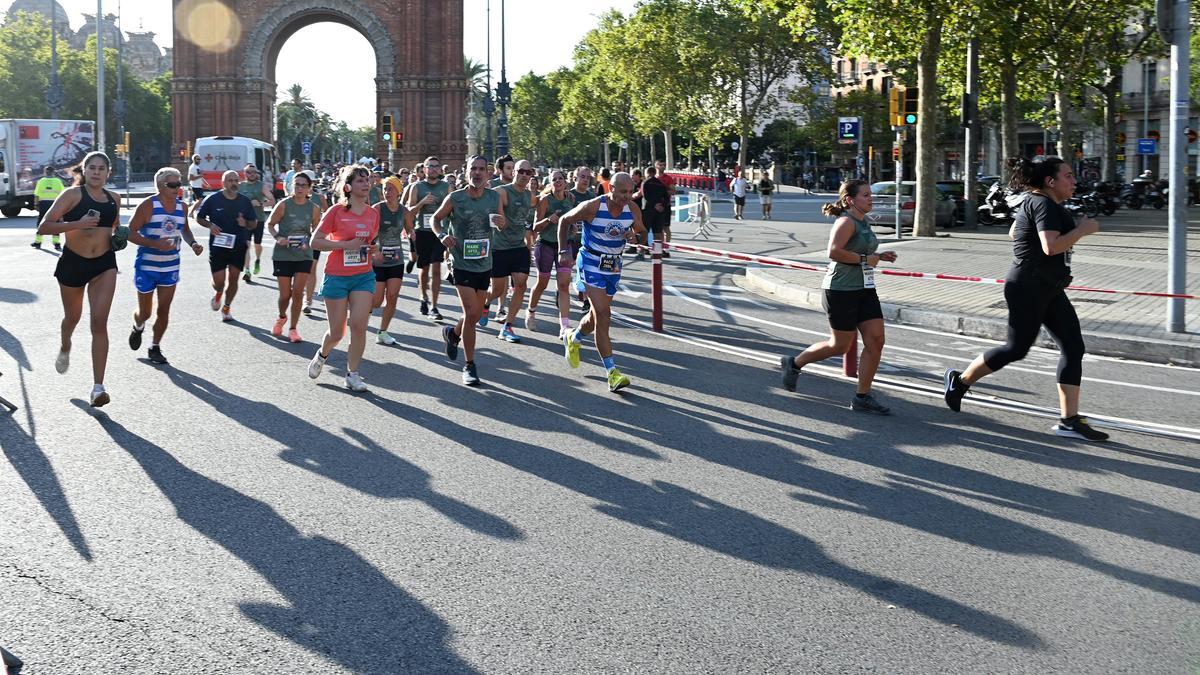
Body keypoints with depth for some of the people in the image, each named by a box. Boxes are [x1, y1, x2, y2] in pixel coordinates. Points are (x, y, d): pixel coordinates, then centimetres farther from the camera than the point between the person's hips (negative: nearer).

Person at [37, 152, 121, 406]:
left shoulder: (114, 198, 5)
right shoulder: (73, 195, -9)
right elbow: (44, 227, -15)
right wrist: (77, 224, -27)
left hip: (104, 264, 2)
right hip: (73, 262, -2)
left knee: (99, 322, -11)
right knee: (73, 317, 19)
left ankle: (98, 388, -13)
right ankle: (65, 347, 56)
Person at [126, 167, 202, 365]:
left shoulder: (182, 207, 3)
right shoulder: (148, 205, -14)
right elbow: (131, 233, -15)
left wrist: (193, 243, 0)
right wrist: (155, 244, -27)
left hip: (171, 267, 4)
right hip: (147, 266, -4)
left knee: (164, 311, 3)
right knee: (145, 312, 8)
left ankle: (155, 348, 19)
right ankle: (138, 328, 43)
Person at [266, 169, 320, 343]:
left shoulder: (314, 208, -1)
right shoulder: (284, 205, -8)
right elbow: (270, 224, 2)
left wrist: (308, 243, -6)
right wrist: (277, 238, -16)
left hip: (304, 255, 1)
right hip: (283, 255, -1)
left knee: (298, 292, -4)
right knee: (285, 294, 3)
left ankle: (293, 328, 11)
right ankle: (281, 318, 35)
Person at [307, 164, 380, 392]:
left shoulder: (373, 213, 5)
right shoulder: (336, 211, -10)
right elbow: (315, 241, -11)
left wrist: (373, 252, 0)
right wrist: (346, 245, -18)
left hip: (364, 276, 4)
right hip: (337, 277, -3)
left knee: (359, 325, -7)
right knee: (337, 332, 4)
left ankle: (352, 374, 5)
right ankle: (322, 355, 36)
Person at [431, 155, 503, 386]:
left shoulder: (495, 197, -1)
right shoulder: (455, 199, -10)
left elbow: (503, 226, 11)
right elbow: (436, 219, 5)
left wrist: (502, 224, -13)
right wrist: (441, 235, -15)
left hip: (484, 264, 4)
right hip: (463, 264, -4)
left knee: (476, 314, 15)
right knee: (472, 313, -12)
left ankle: (453, 332, 48)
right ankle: (469, 366, 0)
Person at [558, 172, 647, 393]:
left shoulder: (632, 210, -6)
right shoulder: (592, 207, -18)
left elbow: (642, 234, 7)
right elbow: (564, 220, -3)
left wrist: (636, 234, -17)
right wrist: (564, 251, -4)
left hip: (613, 266, 6)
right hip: (591, 264, -6)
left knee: (599, 315, 17)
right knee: (603, 314, -17)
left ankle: (573, 338, 50)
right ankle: (612, 372, -19)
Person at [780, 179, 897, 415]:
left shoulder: (863, 222, 14)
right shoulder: (846, 222, -14)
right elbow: (834, 252, -27)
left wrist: (880, 256, 13)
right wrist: (866, 259, -20)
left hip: (864, 289, 9)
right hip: (841, 290, -9)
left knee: (876, 340, -1)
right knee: (840, 345, 1)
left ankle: (862, 397, 6)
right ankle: (794, 364, 24)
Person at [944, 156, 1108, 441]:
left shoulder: (1033, 202, 15)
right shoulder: (1045, 205, -16)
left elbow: (1013, 233, 28)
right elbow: (1051, 246, -29)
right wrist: (1082, 229, -17)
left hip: (1048, 290, 11)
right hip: (1029, 288, -11)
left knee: (1073, 347, 2)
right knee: (1017, 348, 0)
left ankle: (1069, 420, 2)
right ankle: (960, 381, 21)